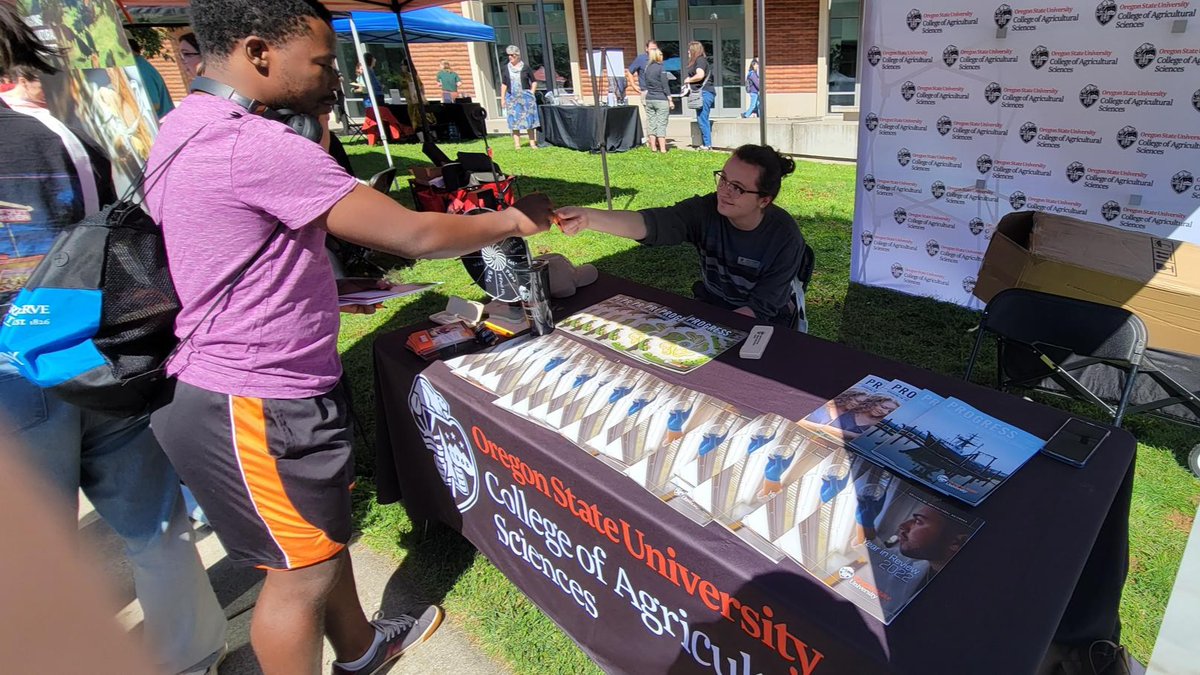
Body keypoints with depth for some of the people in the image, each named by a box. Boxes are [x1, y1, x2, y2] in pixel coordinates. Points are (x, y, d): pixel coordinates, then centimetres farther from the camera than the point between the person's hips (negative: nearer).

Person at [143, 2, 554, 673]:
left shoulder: (189, 127, 9)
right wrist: (514, 219, -9)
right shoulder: (256, 145, -25)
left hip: (231, 382, 10)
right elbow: (418, 236, -23)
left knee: (326, 527, 24)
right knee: (304, 571, 8)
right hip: (255, 408, -10)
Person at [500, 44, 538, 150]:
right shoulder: (505, 68, 6)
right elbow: (504, 84, 9)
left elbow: (534, 82, 7)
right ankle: (517, 144, 3)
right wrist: (502, 98, 4)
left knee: (529, 119, 3)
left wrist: (532, 93, -3)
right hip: (512, 98, 1)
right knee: (514, 120, 0)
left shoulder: (525, 68, 1)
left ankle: (532, 142, 10)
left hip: (526, 97, -1)